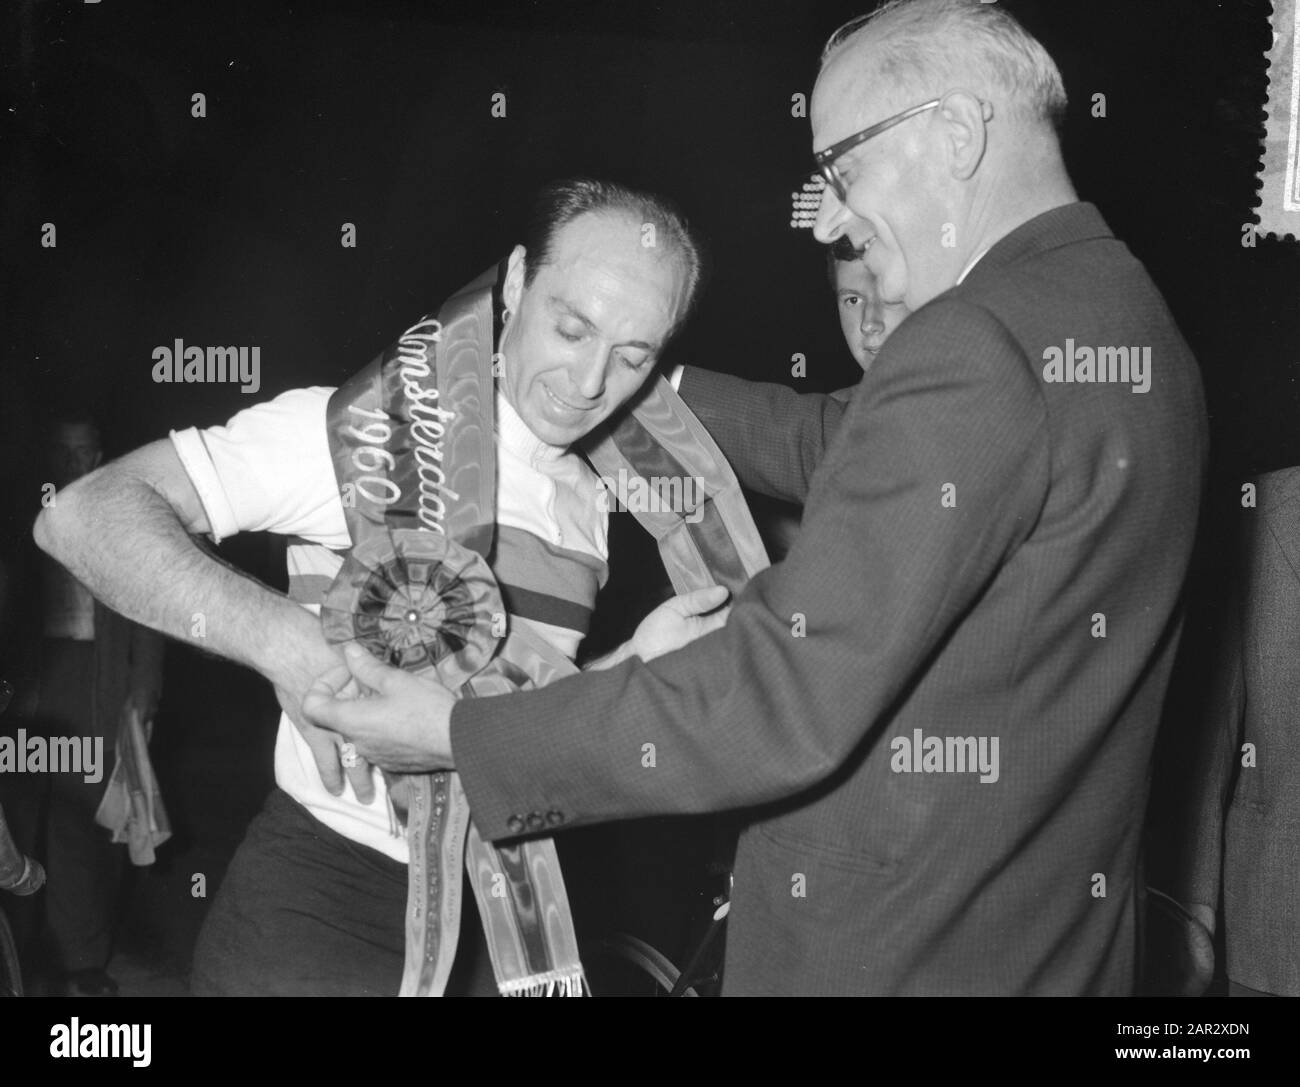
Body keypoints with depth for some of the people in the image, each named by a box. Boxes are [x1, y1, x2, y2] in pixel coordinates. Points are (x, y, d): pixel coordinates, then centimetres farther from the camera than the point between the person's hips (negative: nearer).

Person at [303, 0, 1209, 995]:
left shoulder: (978, 346, -25)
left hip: (898, 950, -9)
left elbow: (784, 699, -28)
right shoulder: (1130, 317, 7)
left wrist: (462, 738, -20)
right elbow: (836, 447, 14)